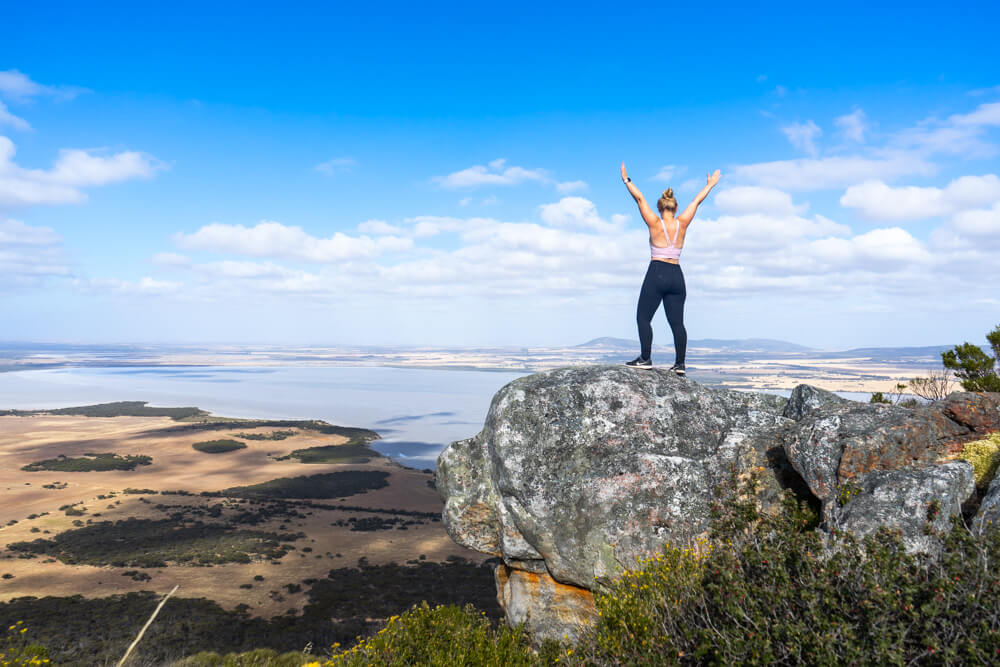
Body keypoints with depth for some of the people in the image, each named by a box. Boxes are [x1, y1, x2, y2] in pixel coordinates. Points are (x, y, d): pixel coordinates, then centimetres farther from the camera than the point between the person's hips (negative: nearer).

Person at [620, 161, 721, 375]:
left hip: (656, 273, -4)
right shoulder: (682, 224, 4)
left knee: (643, 317, 1)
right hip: (676, 276, 5)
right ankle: (680, 364, 5)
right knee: (677, 322, 6)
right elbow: (697, 201, 17)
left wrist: (626, 180, 8)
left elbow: (639, 198, 0)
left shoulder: (655, 224, -5)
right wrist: (710, 184, 29)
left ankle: (645, 358, -6)